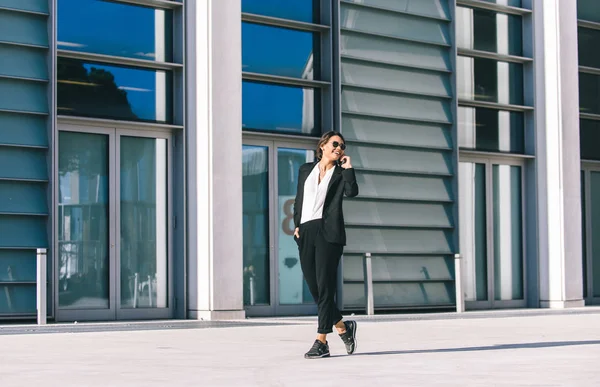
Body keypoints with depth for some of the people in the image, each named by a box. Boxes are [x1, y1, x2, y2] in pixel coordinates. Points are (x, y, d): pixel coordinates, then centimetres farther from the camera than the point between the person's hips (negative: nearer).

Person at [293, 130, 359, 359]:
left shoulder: (340, 173, 10)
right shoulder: (306, 170, 18)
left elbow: (352, 192, -10)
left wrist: (348, 167, -4)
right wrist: (296, 225, 10)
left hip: (328, 232, -4)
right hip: (305, 233, 4)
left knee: (325, 286, -9)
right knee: (314, 288, 4)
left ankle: (321, 342, -8)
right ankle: (343, 327, 22)